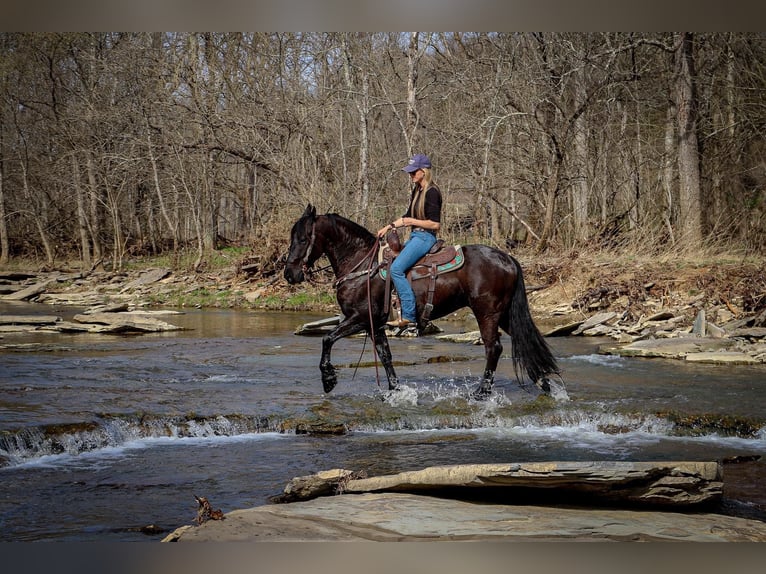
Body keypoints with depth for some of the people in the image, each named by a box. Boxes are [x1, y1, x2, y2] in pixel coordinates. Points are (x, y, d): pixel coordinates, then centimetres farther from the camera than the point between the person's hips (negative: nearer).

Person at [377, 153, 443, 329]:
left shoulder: (431, 193, -14)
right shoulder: (416, 191, 15)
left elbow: (435, 224, -17)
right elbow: (408, 216, 25)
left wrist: (412, 222, -15)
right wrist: (389, 226, 14)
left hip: (425, 237, -11)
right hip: (415, 237, 11)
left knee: (396, 268, -24)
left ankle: (409, 315, -24)